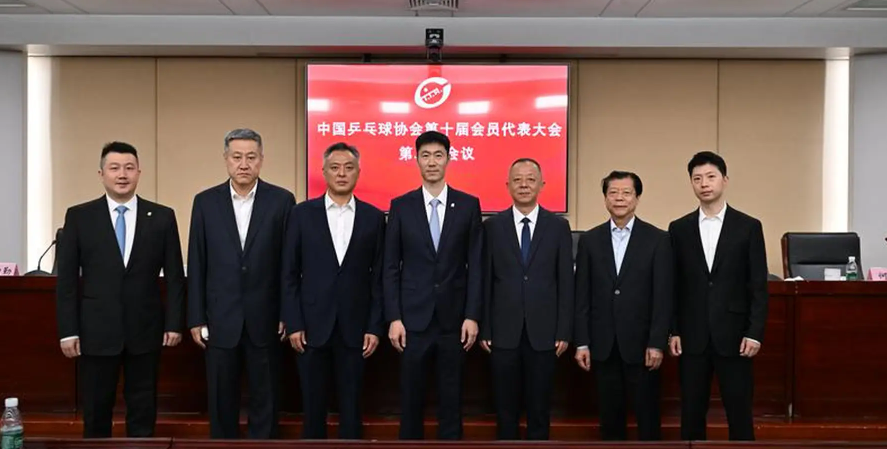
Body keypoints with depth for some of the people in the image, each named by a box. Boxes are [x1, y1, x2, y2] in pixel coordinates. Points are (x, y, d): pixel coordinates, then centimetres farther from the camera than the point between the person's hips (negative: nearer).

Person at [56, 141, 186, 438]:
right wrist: (68, 330, -4)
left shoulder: (162, 217, 2)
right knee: (96, 413, 9)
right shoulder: (79, 216, 1)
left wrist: (174, 323, -1)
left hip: (145, 330, 1)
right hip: (96, 331, 0)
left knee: (143, 412, 10)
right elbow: (66, 278, 0)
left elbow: (175, 276, 4)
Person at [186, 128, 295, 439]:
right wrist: (196, 319, 1)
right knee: (221, 401, 10)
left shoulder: (281, 200, -1)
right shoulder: (205, 201, 3)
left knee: (265, 399, 8)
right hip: (220, 320, 1)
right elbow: (196, 265, 3)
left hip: (265, 320, -1)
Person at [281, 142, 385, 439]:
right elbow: (290, 274, 1)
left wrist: (374, 327, -2)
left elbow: (378, 277, 3)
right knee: (312, 404, 8)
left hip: (354, 327, 0)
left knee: (351, 405, 8)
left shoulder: (373, 217, 3)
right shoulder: (302, 213, 2)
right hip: (312, 325, 0)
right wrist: (293, 324, -5)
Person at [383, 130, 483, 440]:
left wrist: (472, 316, -5)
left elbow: (476, 266, 1)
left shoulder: (468, 205, 3)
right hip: (413, 318, 0)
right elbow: (391, 268, 2)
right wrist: (393, 318, -5)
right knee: (411, 396, 8)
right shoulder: (400, 206, 3)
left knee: (451, 398, 8)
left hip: (453, 318, 0)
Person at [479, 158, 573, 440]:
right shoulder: (492, 226, 3)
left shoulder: (558, 227, 4)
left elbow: (566, 283, 2)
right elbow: (485, 281, 2)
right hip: (503, 332, 0)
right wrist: (484, 329, -1)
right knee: (506, 408, 8)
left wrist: (564, 332, -2)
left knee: (540, 408, 8)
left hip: (543, 332, 0)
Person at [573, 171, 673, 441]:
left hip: (640, 343, -2)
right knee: (609, 416, 10)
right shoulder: (590, 240, 5)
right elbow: (582, 295, 4)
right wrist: (581, 342, -1)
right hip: (602, 344, 2)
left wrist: (657, 343, -10)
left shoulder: (657, 239, -1)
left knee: (647, 416, 5)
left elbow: (663, 296, -4)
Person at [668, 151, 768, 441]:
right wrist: (672, 332, 1)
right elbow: (674, 285, 6)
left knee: (739, 413, 4)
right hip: (692, 337, 2)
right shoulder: (679, 229, 6)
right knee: (691, 413, 7)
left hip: (733, 336, -1)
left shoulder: (748, 227, 1)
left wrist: (754, 333, -8)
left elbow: (758, 286, -1)